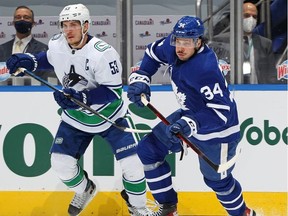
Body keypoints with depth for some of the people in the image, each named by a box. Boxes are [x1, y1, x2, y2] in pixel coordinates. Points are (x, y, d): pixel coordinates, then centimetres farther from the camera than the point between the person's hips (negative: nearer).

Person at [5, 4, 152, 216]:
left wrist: (80, 97, -40)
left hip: (110, 116, -5)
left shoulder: (103, 53, -31)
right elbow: (50, 58, 13)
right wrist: (28, 61, -5)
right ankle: (85, 190, 32)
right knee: (60, 162, 0)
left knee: (131, 163, -11)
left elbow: (113, 92, -30)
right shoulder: (57, 45, -13)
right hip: (75, 118, 5)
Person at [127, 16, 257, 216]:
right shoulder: (172, 47, -13)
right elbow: (152, 52, 10)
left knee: (217, 180, 8)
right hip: (189, 115, 8)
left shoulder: (206, 69, -35)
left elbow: (222, 112, -34)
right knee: (149, 150, 4)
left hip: (217, 130, -8)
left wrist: (190, 124, -42)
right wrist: (140, 78, -3)